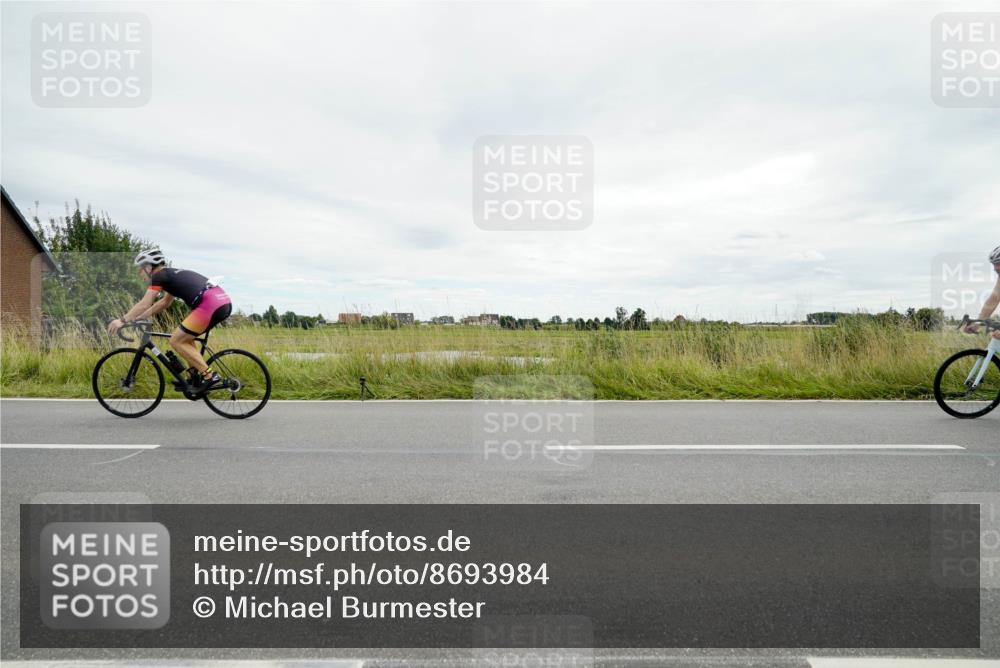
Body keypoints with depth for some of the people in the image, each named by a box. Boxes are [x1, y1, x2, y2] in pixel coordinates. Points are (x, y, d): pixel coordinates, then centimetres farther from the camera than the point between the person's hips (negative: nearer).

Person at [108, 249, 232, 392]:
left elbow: (144, 304, 4)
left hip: (210, 305, -9)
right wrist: (140, 317, 39)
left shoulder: (159, 276, 6)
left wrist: (122, 320, 13)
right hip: (224, 302, 9)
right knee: (185, 338, 23)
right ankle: (196, 375, 20)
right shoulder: (172, 274, 31)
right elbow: (165, 302, 40)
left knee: (176, 341, 4)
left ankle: (209, 375, -2)